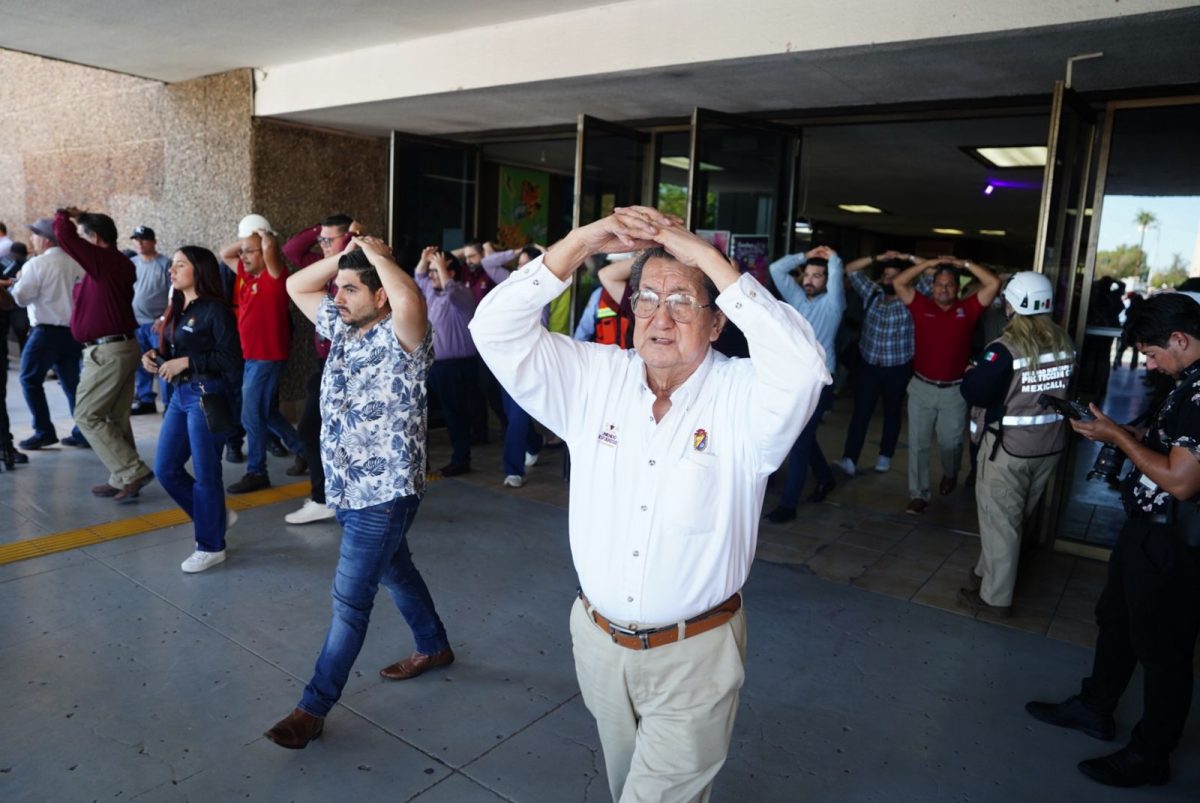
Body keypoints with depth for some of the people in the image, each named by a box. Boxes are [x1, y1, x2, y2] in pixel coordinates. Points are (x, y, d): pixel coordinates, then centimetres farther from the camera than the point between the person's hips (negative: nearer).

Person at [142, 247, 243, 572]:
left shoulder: (215, 310, -12)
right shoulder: (178, 309, 13)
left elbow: (231, 360, -18)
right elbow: (174, 352, 20)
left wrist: (186, 362, -19)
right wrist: (155, 356, 0)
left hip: (208, 397, -9)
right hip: (180, 395, 9)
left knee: (205, 473, 1)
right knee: (165, 469, 11)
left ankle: (211, 546, 16)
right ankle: (215, 516, 30)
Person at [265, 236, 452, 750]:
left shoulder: (401, 339, -19)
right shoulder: (343, 328, 7)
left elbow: (410, 300, -41)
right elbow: (296, 286, 14)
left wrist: (375, 252, -24)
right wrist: (345, 255, 1)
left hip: (384, 494, -9)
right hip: (348, 489, 9)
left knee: (350, 600, 0)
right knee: (395, 573, 24)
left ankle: (313, 708, 13)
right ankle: (435, 648, 45)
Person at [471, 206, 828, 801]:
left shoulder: (741, 397, -14)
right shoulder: (594, 378, -4)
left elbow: (801, 365, -35)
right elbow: (496, 329, -10)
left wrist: (707, 255, -29)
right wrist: (583, 241, -19)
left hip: (694, 655, -4)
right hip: (597, 640, 4)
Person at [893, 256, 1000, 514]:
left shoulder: (967, 308, 0)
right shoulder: (921, 306, 0)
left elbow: (993, 284, -6)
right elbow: (898, 283, -6)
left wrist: (963, 264, -4)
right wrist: (928, 264, -6)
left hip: (954, 390, 0)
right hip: (921, 387, 0)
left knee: (950, 442, 13)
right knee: (917, 443, 3)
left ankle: (950, 475, 44)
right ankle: (918, 494, 11)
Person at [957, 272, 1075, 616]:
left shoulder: (1006, 347, -20)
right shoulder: (1065, 342, 2)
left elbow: (976, 393, -21)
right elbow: (1070, 388, 13)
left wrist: (970, 375, -2)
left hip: (1008, 447, -7)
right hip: (1050, 446, 7)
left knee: (999, 521, 4)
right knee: (1015, 517, 19)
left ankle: (995, 597, 14)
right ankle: (986, 572, 35)